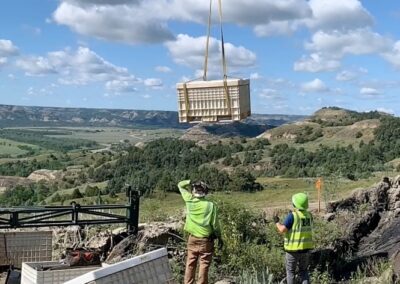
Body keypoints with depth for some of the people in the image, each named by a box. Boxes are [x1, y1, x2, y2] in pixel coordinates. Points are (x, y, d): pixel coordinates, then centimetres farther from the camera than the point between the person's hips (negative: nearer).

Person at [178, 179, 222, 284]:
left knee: (190, 264, 13)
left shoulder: (189, 201, -8)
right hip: (206, 239, -3)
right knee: (204, 265, 5)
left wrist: (191, 182, -4)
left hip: (192, 238, 3)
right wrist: (219, 236, 4)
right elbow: (215, 224, -9)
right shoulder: (210, 205, -15)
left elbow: (180, 185, 6)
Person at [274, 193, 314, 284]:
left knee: (290, 271, 12)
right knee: (303, 271, 18)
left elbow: (282, 230, -21)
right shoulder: (309, 215, 2)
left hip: (293, 249, -5)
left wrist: (276, 222, -2)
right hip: (306, 248, 5)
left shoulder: (292, 215, -18)